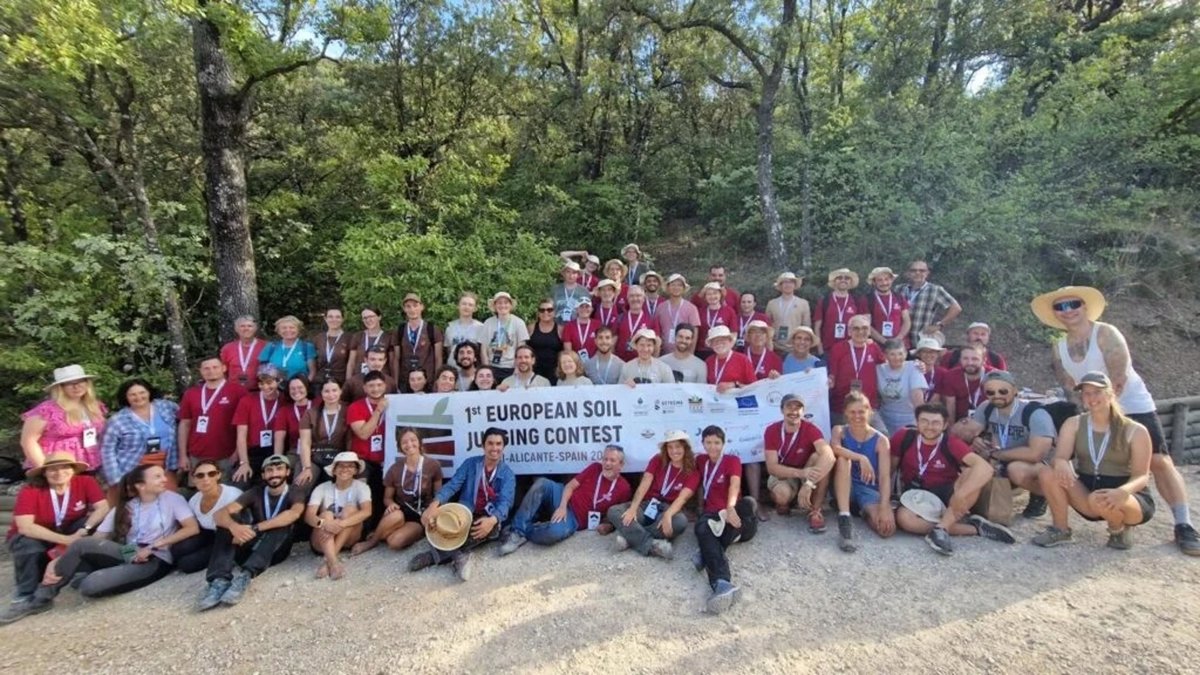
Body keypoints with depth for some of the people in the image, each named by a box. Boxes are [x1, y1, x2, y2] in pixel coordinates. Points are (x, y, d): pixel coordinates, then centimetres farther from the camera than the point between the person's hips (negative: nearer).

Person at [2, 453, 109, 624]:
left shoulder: (85, 482, -19)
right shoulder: (30, 490, -25)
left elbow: (103, 507, -26)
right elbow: (25, 527, -33)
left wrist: (85, 529, -43)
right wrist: (66, 540, -39)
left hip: (69, 531, 2)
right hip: (33, 536, -2)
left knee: (99, 521, -26)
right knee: (29, 548, -35)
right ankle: (26, 598, -18)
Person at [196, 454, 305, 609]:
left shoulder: (295, 494, -3)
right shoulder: (255, 493, 5)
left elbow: (294, 513, -28)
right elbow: (219, 515, -11)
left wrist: (254, 529, -36)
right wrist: (233, 526, -35)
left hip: (276, 551, -3)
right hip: (250, 548, 3)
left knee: (282, 523, -30)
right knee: (228, 520, -18)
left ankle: (244, 577, -41)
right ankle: (220, 580, -35)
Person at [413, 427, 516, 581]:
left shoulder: (508, 474, -1)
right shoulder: (470, 463, 3)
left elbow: (505, 502, -16)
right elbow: (453, 485, -10)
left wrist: (492, 520, -40)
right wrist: (435, 503, -32)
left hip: (488, 520, -1)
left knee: (492, 526, -37)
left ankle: (435, 555, -30)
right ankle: (459, 555, -36)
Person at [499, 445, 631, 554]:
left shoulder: (624, 488, -6)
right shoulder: (595, 468, 3)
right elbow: (570, 486, 1)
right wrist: (562, 506, -15)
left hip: (576, 519, -4)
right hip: (565, 501, 4)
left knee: (554, 533, -39)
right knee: (542, 483, -28)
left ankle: (521, 533, -12)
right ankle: (517, 529, -25)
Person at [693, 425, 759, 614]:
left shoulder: (733, 460, 1)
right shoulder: (701, 460, 15)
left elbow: (735, 485, -18)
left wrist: (730, 509, -37)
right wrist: (701, 509, 10)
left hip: (730, 514, -1)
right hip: (711, 514, 2)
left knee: (749, 502, -38)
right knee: (701, 528, -38)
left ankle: (708, 553, -40)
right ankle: (722, 583, -62)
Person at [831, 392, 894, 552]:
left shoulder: (881, 440, -3)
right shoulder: (839, 431, 0)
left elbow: (885, 477, -13)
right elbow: (834, 448, -25)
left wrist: (884, 507, -27)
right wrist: (861, 458, -38)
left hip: (870, 489, 0)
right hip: (845, 488, 0)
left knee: (887, 528, -28)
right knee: (843, 459, -30)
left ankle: (867, 513, 10)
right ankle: (844, 519, -33)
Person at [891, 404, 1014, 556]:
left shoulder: (951, 444, -14)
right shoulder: (904, 438, -10)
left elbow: (985, 468, -29)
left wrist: (961, 495, -42)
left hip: (946, 495, 0)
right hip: (917, 497, 0)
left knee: (972, 473, -29)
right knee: (903, 518, -34)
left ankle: (941, 529, -31)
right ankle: (974, 528, -19)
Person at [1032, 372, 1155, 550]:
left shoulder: (1135, 431, -8)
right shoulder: (1073, 424, -1)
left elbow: (1142, 476, -13)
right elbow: (1059, 457, -12)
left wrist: (1122, 492, -36)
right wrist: (1061, 464, -38)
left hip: (1130, 498, -3)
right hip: (1088, 491, 3)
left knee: (1099, 500, -38)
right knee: (1047, 472, -25)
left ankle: (1120, 529, 0)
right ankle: (1060, 529, -8)